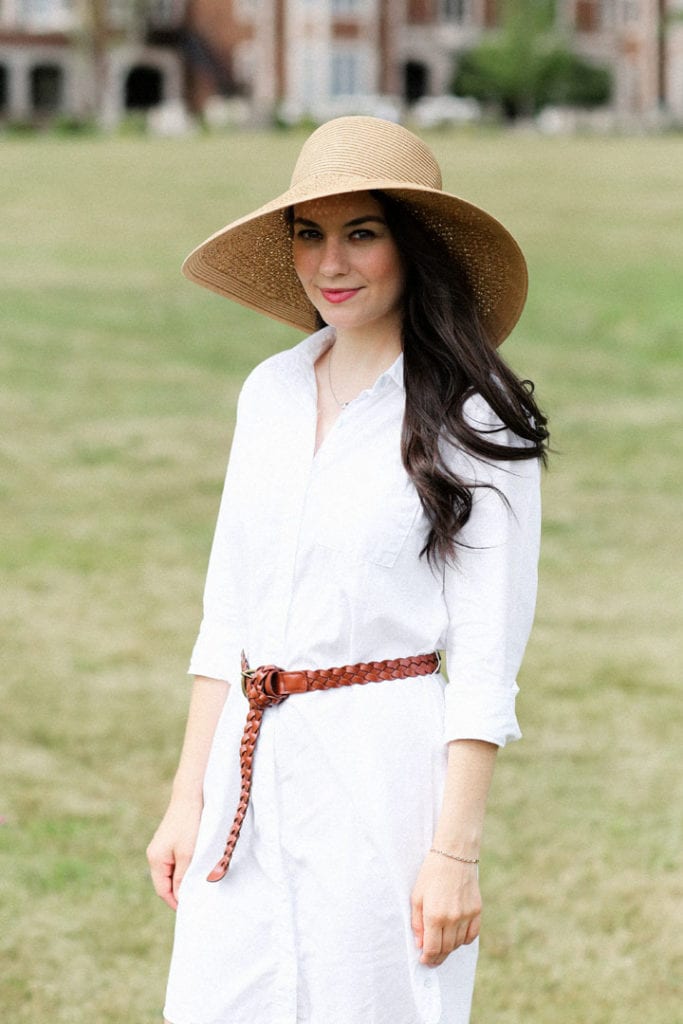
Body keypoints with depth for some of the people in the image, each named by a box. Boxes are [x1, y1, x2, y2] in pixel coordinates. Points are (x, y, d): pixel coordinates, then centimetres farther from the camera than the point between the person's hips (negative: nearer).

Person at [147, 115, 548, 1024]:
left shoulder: (473, 425, -7)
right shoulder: (272, 393, 9)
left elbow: (484, 663, -9)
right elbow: (227, 616, 13)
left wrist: (455, 850, -13)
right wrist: (188, 797, 10)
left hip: (385, 774, -5)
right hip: (250, 771, 5)